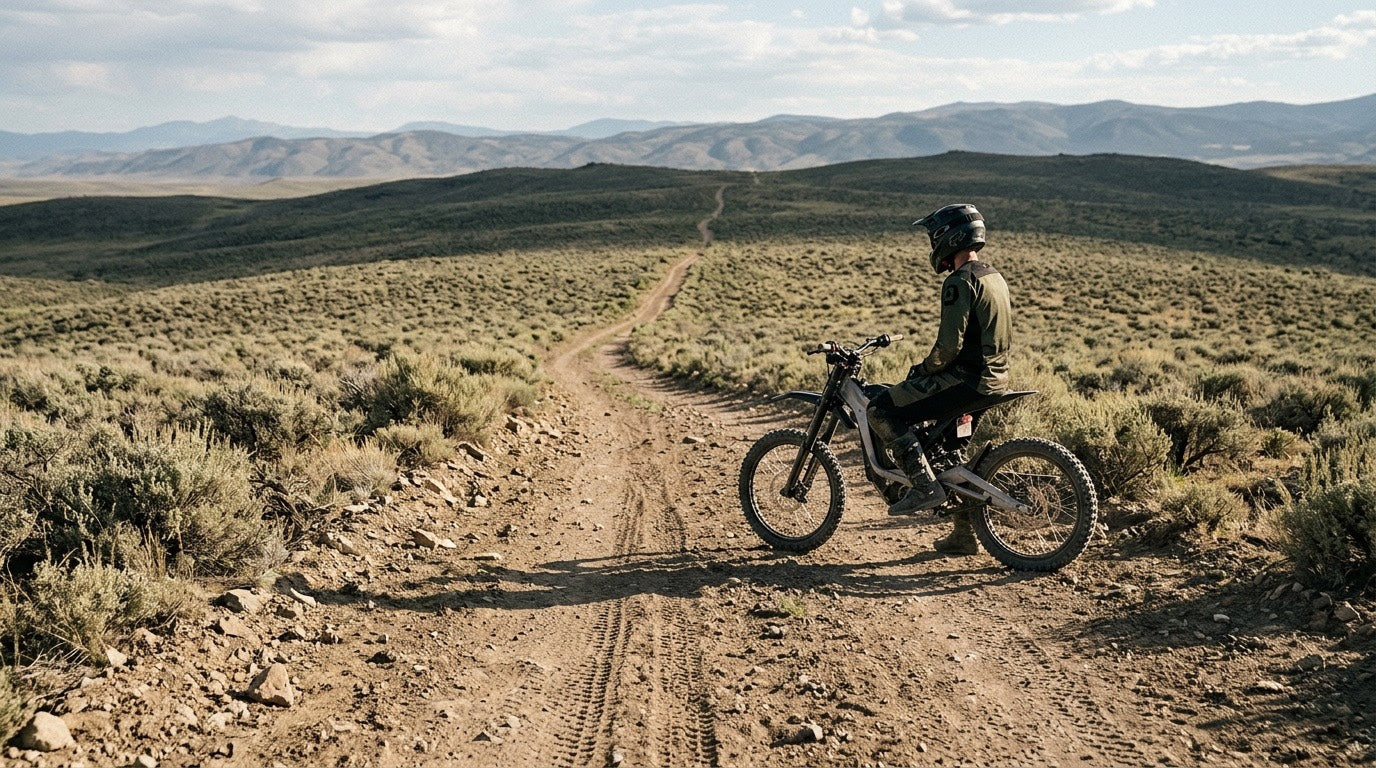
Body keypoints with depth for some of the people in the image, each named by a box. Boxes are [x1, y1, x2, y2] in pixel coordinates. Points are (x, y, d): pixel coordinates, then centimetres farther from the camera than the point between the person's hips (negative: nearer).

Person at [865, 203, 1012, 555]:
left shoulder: (960, 281, -15)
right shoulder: (994, 276, 17)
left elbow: (950, 344, -22)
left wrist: (924, 369, -4)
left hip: (966, 377, -10)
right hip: (994, 377, 10)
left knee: (881, 410, -10)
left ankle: (925, 486, -13)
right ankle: (963, 535, 27)